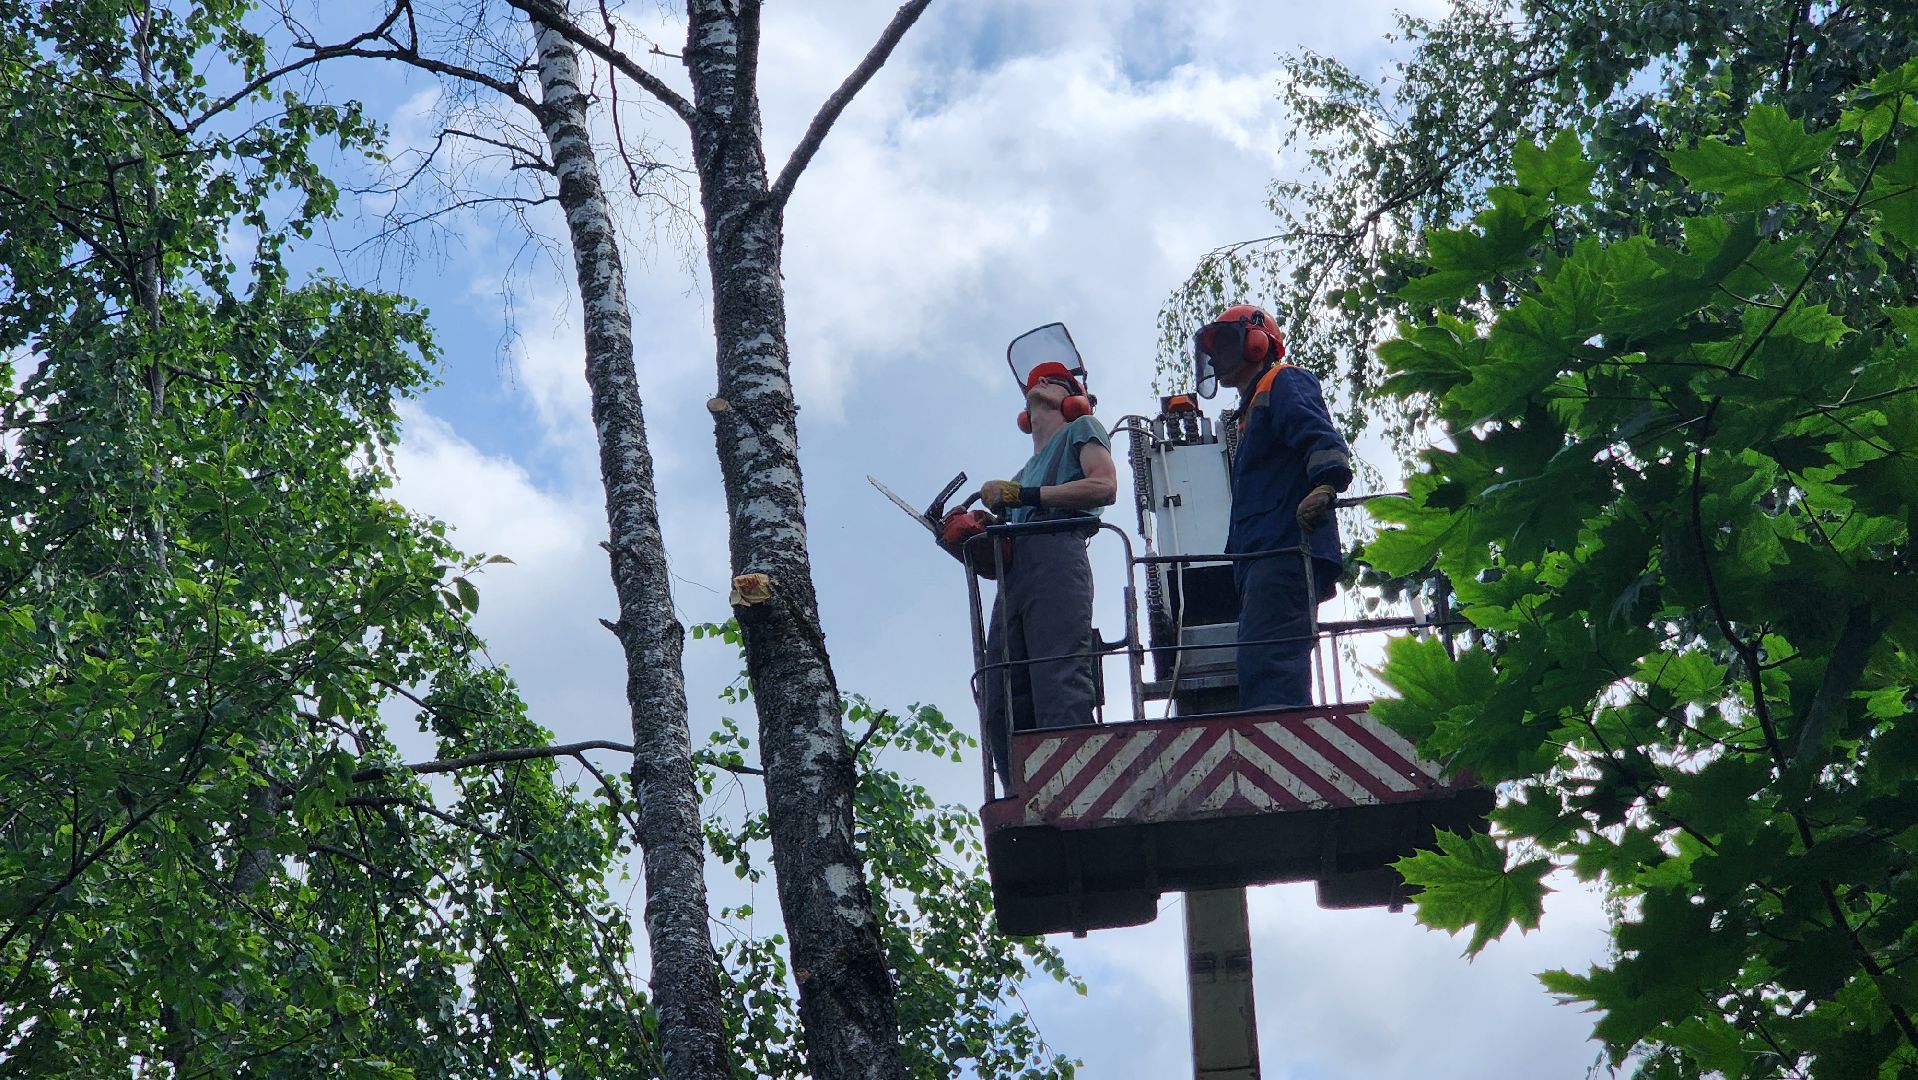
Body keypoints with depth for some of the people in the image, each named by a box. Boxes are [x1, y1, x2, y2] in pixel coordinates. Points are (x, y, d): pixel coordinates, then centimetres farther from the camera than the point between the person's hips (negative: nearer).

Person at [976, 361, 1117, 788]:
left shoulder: (1081, 429, 21)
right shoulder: (1025, 471, 39)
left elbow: (1104, 486, -1)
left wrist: (1023, 495, -2)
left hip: (1057, 558, -7)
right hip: (1013, 578, 7)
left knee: (1060, 690, -21)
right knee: (1002, 707, -7)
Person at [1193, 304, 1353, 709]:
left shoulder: (1283, 384, 3)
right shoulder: (1254, 408, 33)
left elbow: (1321, 436, -18)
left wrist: (1325, 484, -36)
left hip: (1286, 550, -11)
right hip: (1265, 560, 11)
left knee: (1265, 668, -25)